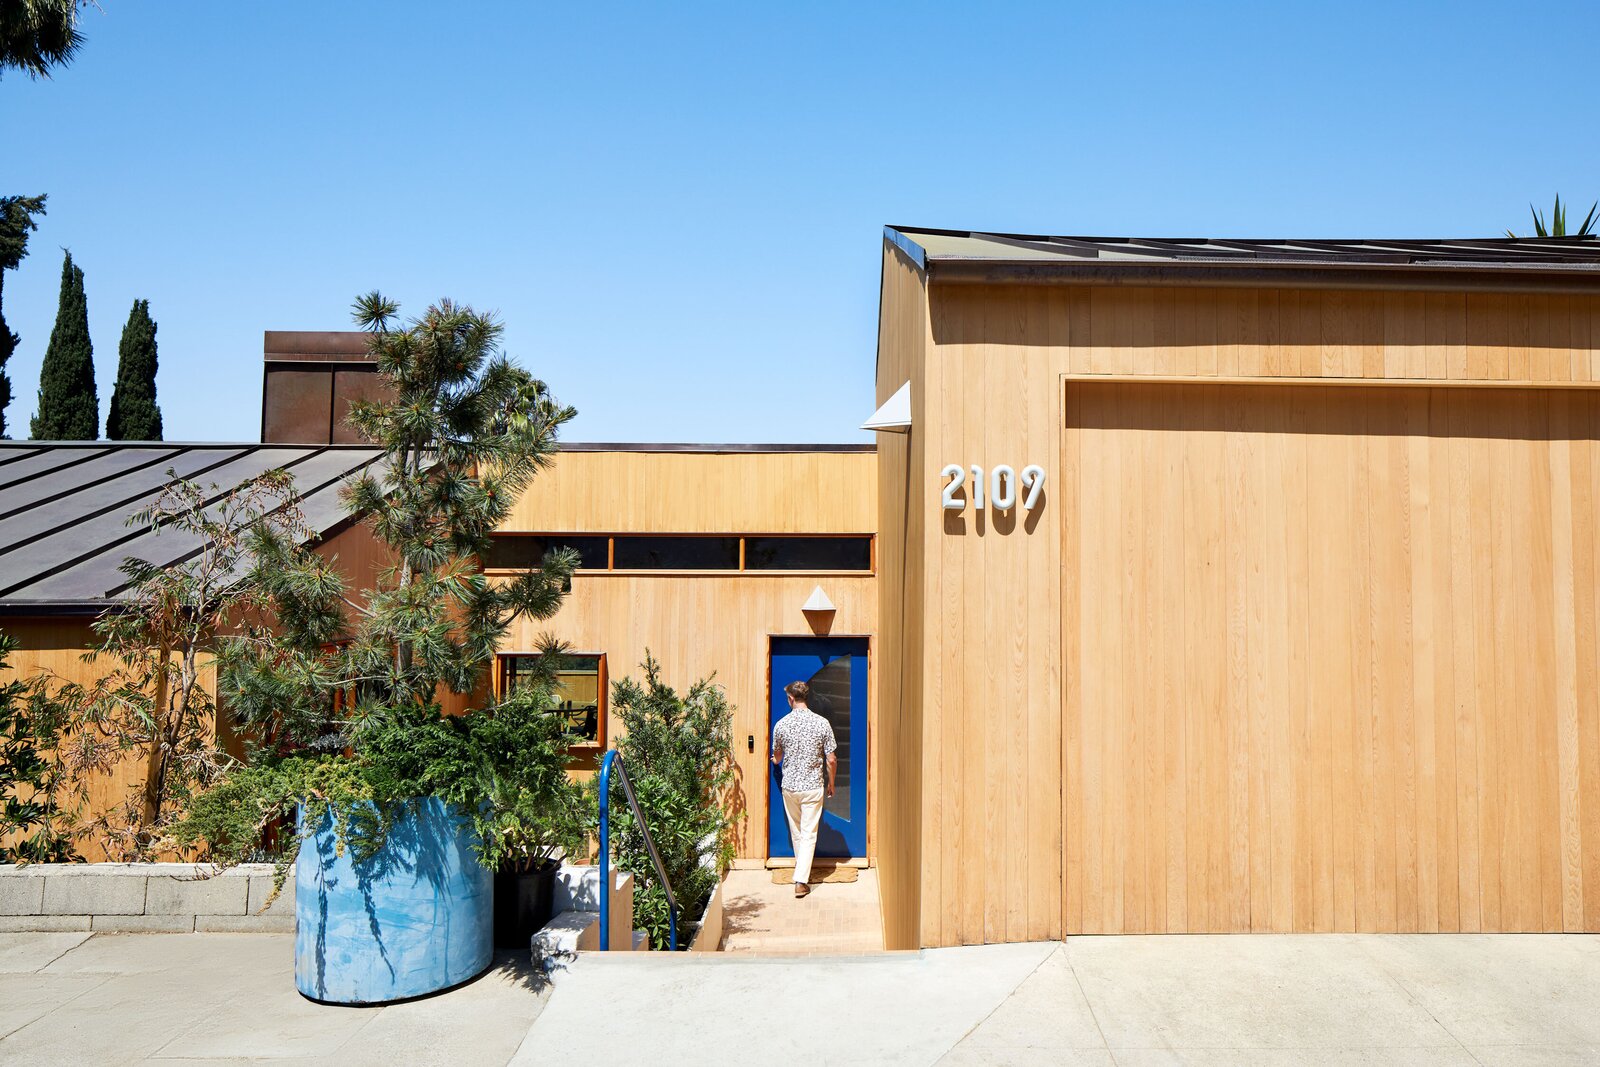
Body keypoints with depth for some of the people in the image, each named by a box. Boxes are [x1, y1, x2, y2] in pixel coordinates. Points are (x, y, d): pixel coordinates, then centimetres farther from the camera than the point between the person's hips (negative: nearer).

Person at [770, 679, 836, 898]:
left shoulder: (781, 725, -5)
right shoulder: (822, 723, -9)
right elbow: (831, 760, -6)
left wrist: (776, 760, 35)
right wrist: (831, 783, 11)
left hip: (789, 786, 2)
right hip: (813, 787, -2)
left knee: (796, 832, 19)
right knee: (809, 834, 3)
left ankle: (802, 870, 35)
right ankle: (801, 880, -4)